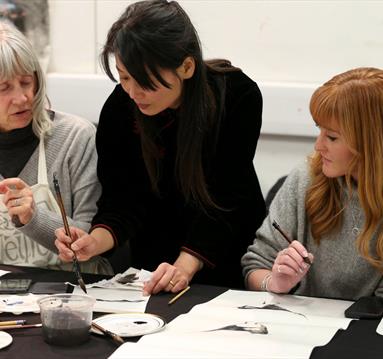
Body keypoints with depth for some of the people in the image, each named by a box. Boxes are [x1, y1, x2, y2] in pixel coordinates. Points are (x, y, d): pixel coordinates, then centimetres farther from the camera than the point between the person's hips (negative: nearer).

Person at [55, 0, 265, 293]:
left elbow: (226, 197, -20)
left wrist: (186, 265, -31)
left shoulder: (238, 95, -20)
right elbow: (123, 197, -11)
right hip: (154, 253, 2)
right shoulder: (120, 107, -14)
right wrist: (96, 241, -31)